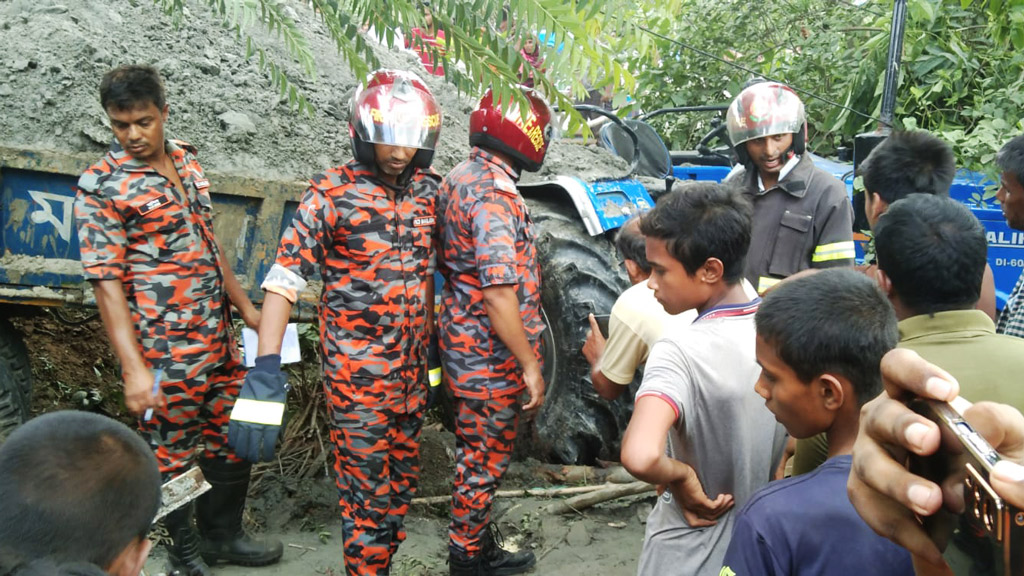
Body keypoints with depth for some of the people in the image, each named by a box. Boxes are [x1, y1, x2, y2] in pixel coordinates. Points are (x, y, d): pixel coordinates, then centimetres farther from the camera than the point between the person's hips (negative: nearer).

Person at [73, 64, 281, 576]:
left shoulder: (184, 157, 8)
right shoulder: (101, 186, -12)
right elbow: (106, 282, -16)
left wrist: (246, 308, 16)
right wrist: (133, 368, -21)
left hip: (218, 337, 7)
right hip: (165, 352, -7)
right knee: (173, 455, 7)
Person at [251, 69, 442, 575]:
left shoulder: (431, 190, 5)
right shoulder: (331, 194, -11)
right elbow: (286, 274, -15)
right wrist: (267, 359, -24)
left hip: (413, 363, 6)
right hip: (357, 367, -6)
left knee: (402, 472, 17)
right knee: (365, 479, 0)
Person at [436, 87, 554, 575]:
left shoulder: (460, 179, 9)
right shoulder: (493, 196, -23)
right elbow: (499, 294, -27)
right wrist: (530, 365, -21)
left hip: (463, 345, 10)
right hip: (491, 357, -10)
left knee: (478, 456, 20)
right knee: (483, 462, 5)